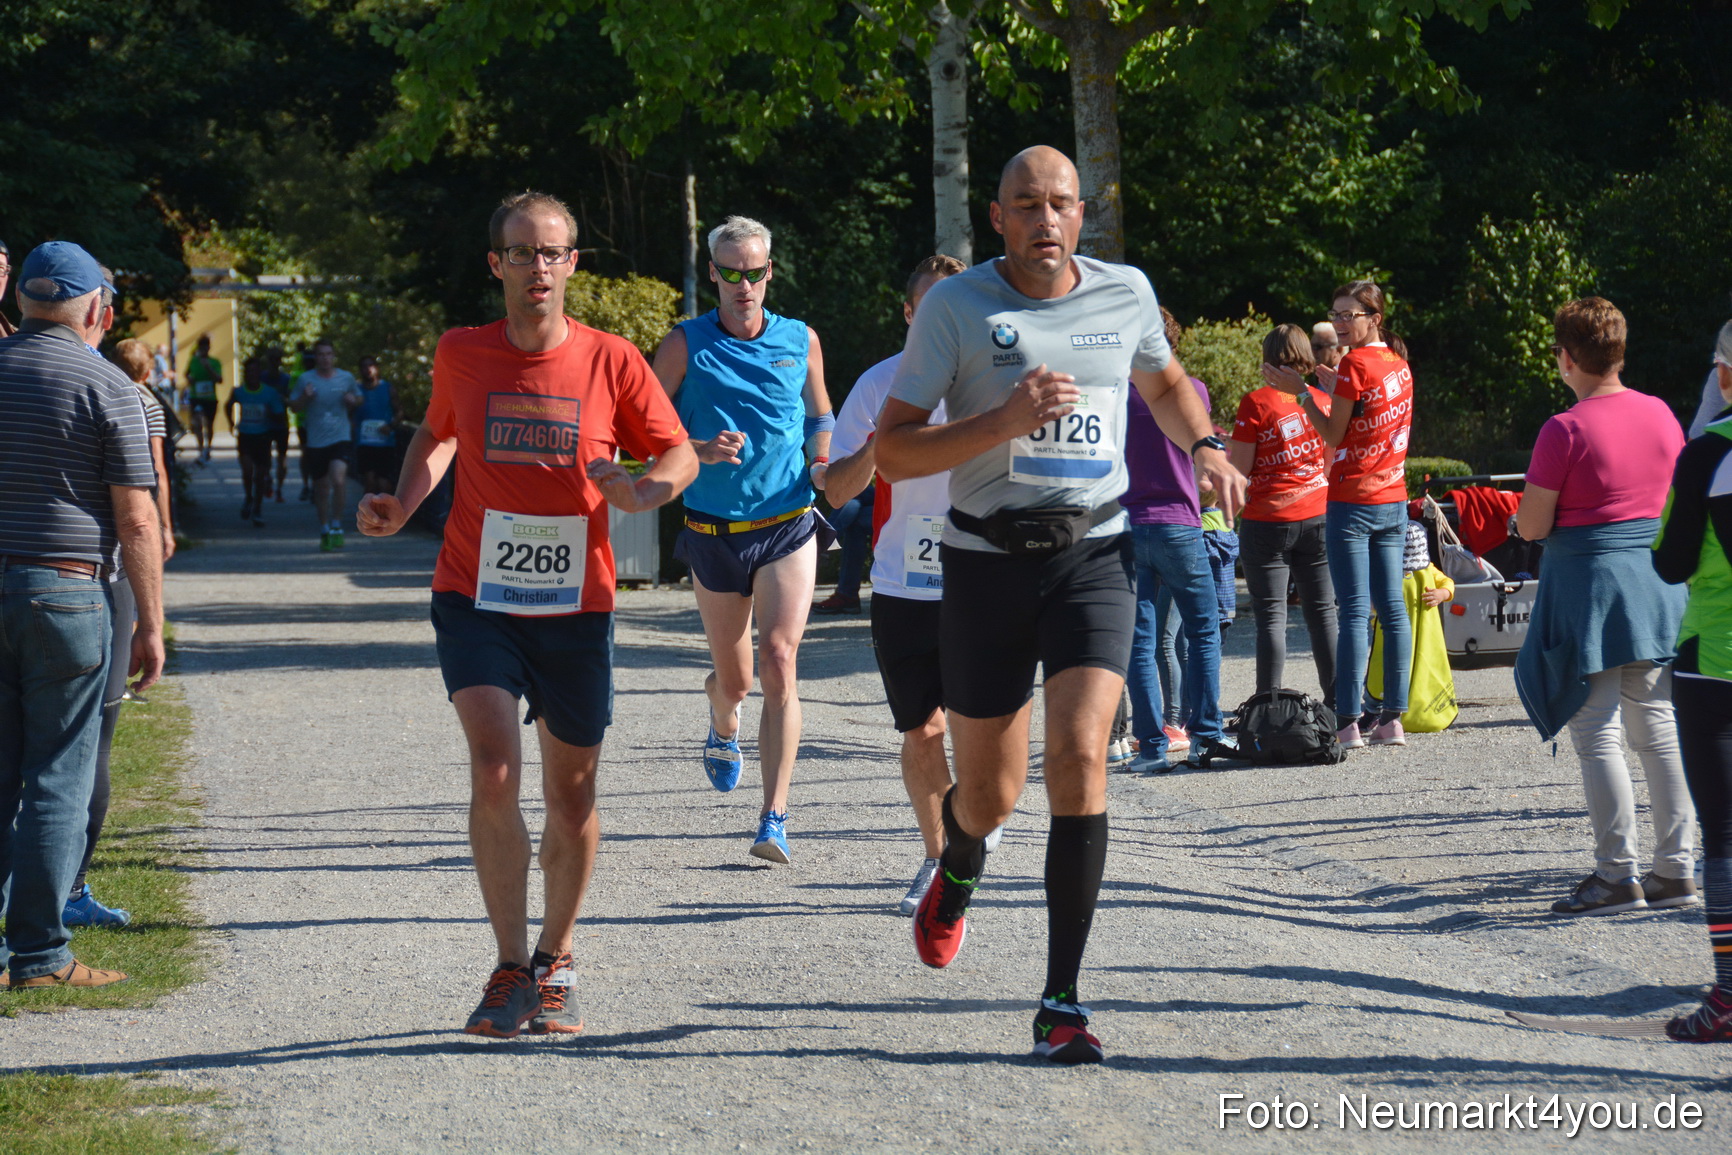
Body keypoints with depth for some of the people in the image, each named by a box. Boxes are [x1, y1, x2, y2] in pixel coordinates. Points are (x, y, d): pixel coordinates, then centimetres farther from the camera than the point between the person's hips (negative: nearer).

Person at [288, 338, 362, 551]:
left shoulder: (346, 378, 5)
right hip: (316, 442, 1)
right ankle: (324, 529, 26)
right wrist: (305, 397, -13)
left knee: (338, 479, -21)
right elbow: (294, 406, 7)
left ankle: (336, 525, -6)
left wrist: (353, 401, -3)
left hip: (340, 438, -1)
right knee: (322, 488, 9)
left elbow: (358, 400, 20)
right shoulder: (306, 379, 1)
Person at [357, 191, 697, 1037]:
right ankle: (511, 970, -11)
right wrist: (402, 505, 3)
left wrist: (646, 488, -16)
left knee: (572, 793, 8)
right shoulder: (461, 355, 1)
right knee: (494, 768, -19)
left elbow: (678, 456, 6)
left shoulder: (611, 362, -3)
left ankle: (555, 963, 28)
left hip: (576, 606, 1)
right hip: (475, 596, -1)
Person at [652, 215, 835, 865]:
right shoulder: (685, 345, -2)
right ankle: (723, 730, 51)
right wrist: (700, 452, -18)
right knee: (732, 677, 12)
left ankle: (774, 818, -17)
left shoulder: (800, 341, 4)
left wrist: (823, 461, -2)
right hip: (713, 534, 0)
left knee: (778, 663, -16)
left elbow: (821, 416, 19)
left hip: (788, 527, 0)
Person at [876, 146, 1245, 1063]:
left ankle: (1062, 1003, -13)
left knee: (1079, 758, -18)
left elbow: (1163, 381, 28)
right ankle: (956, 873, 48)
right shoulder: (955, 306, -5)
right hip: (987, 562, -1)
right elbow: (892, 450, -8)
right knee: (989, 792, 8)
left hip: (1093, 555, 1)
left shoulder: (1125, 292, 5)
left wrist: (1203, 446, 8)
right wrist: (1004, 421, -21)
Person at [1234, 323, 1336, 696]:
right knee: (1322, 612, 9)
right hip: (1318, 517, 4)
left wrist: (1226, 451, 11)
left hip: (1267, 519, -4)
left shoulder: (1256, 402, -9)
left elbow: (1240, 467, -8)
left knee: (1271, 616, -3)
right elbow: (1333, 466, 13)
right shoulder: (1322, 401, 6)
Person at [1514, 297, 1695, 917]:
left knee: (1597, 737, -1)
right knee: (1658, 730, 12)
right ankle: (1676, 868, 14)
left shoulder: (1565, 430, -15)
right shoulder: (1661, 414, 4)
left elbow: (1532, 527, -13)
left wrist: (1534, 497, 7)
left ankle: (1617, 876, -2)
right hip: (1657, 585, 6)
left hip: (1590, 586, -6)